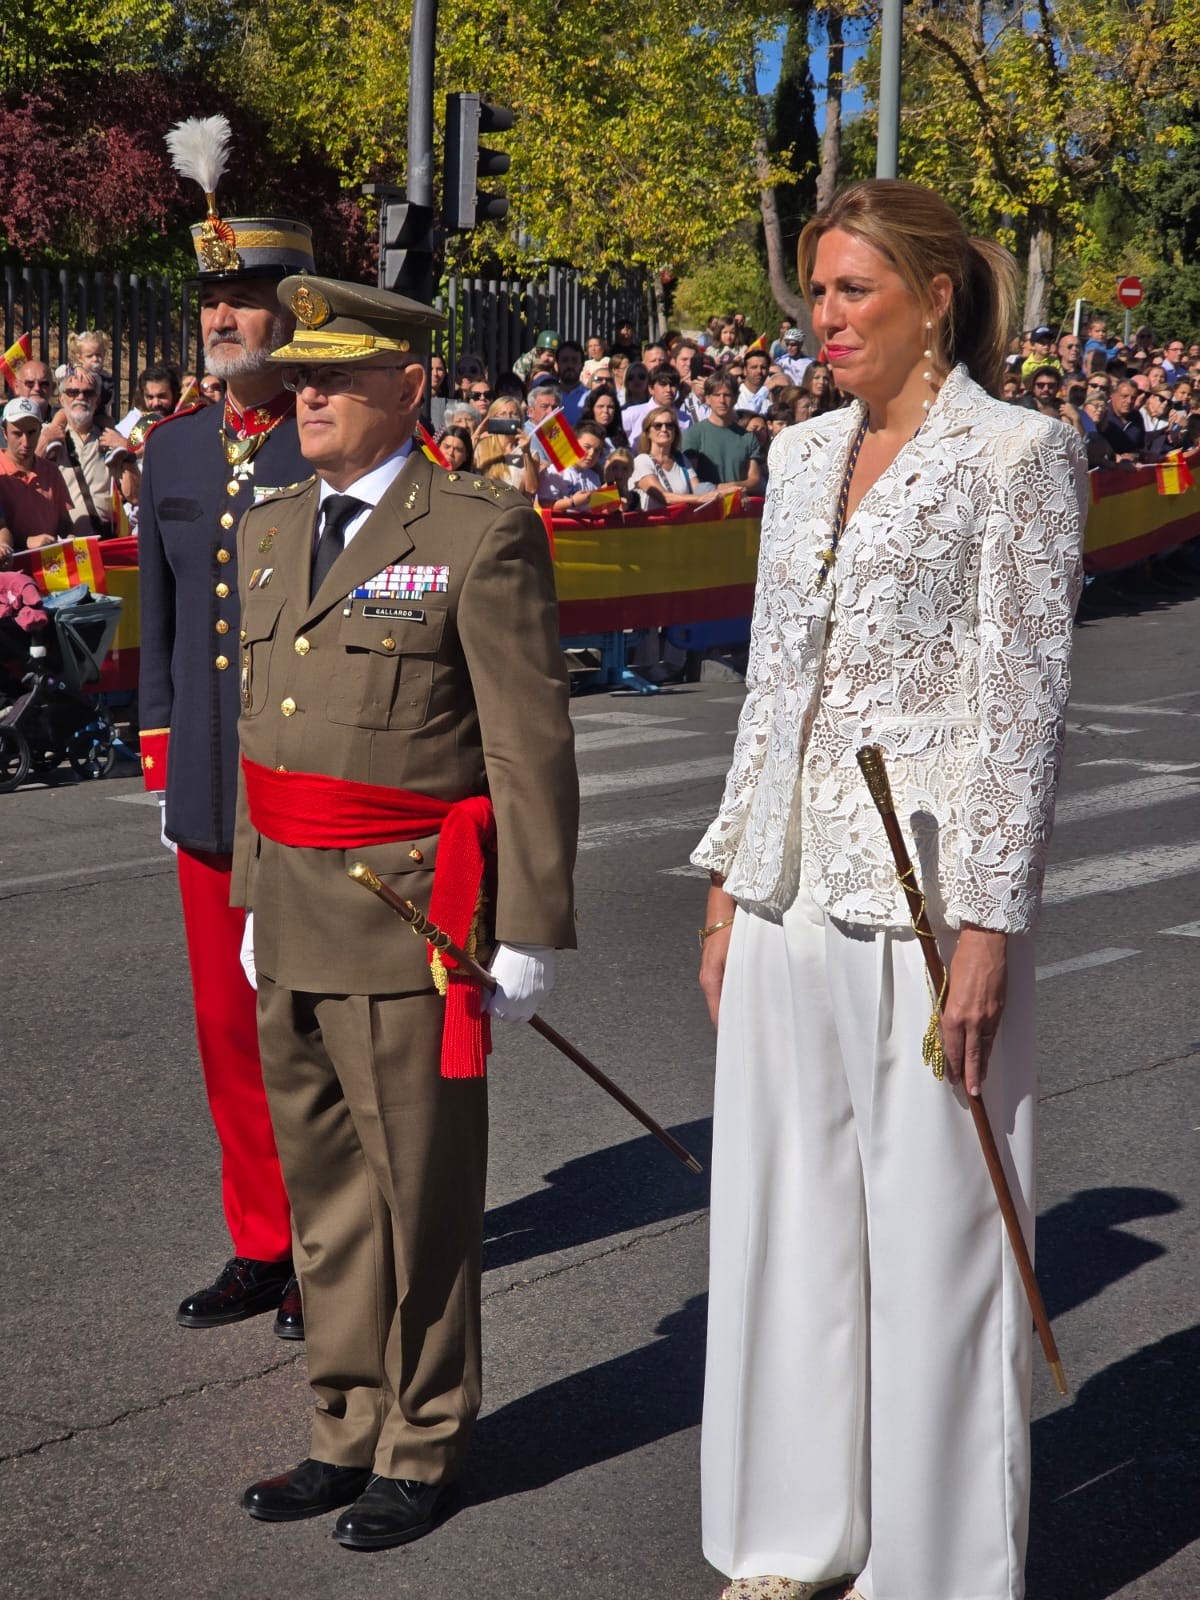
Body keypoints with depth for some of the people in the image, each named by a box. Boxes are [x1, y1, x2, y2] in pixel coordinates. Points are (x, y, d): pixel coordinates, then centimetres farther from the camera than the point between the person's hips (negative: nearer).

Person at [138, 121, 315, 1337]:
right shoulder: (172, 452, 10)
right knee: (228, 1026, 12)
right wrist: (159, 762, 11)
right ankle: (259, 1246, 25)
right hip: (210, 793, 6)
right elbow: (161, 618, 15)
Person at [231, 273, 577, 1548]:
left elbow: (530, 749, -11)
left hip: (411, 916, -7)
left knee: (420, 1200, 4)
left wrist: (531, 931, -13)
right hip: (295, 917, 7)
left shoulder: (482, 535, -9)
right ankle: (349, 1431, 29)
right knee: (325, 1195, 15)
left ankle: (420, 1452, 19)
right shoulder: (270, 534, 13)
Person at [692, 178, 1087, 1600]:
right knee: (785, 1207, 13)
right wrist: (729, 882, 13)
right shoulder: (803, 456, 13)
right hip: (793, 889, 7)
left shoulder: (1017, 454, -6)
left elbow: (1025, 700, -11)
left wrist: (987, 927, -15)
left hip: (927, 887, -6)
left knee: (932, 1222, 2)